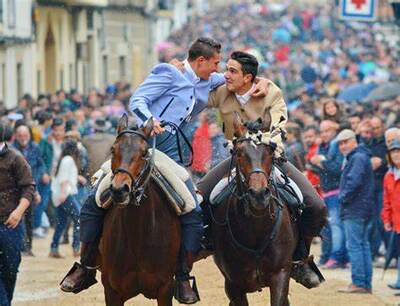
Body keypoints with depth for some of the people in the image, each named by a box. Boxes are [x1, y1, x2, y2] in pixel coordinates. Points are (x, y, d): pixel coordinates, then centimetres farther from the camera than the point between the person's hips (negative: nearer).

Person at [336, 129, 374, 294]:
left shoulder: (358, 158, -13)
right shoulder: (354, 157, 20)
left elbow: (354, 182, -23)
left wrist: (343, 197, -12)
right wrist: (344, 196, 11)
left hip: (354, 211, -11)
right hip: (362, 211, 11)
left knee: (354, 245, -9)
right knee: (363, 245, 10)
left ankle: (358, 283, -11)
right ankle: (366, 284, 13)